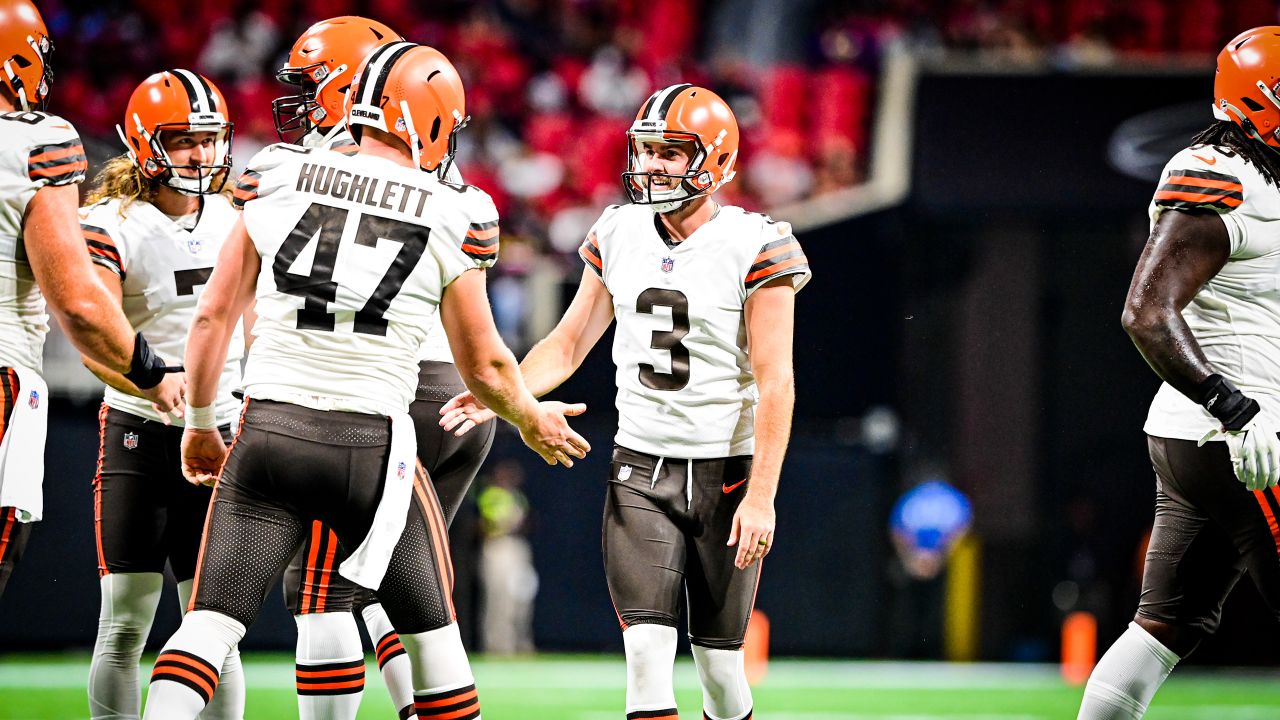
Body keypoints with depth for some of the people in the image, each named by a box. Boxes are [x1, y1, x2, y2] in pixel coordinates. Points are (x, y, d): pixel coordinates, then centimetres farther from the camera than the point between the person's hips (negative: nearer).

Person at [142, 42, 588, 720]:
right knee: (430, 632, 16)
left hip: (268, 431, 1)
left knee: (210, 623, 0)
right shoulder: (451, 220, -2)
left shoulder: (276, 181, 3)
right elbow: (484, 366, 7)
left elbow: (213, 316, 6)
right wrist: (533, 421, 28)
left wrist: (200, 423, 20)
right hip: (371, 445, -1)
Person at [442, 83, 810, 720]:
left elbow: (774, 382, -13)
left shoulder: (755, 248, -10)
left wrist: (761, 496, -18)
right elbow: (569, 342, 12)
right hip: (640, 469, 3)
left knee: (718, 660, 2)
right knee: (647, 647, -11)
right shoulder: (618, 235, 5)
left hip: (726, 470, -3)